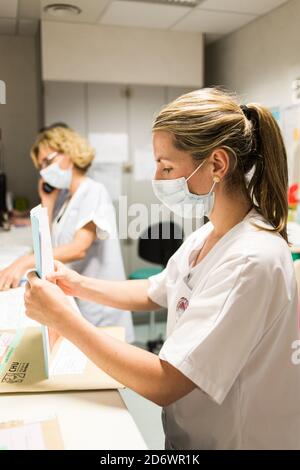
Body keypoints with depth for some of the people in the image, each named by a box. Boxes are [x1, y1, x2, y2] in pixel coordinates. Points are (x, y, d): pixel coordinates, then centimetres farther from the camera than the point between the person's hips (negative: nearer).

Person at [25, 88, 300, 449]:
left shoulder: (251, 260, -28)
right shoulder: (206, 236, -1)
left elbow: (162, 385, -27)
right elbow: (151, 293, 12)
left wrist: (61, 317, -22)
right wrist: (79, 285, 0)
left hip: (227, 440, -7)